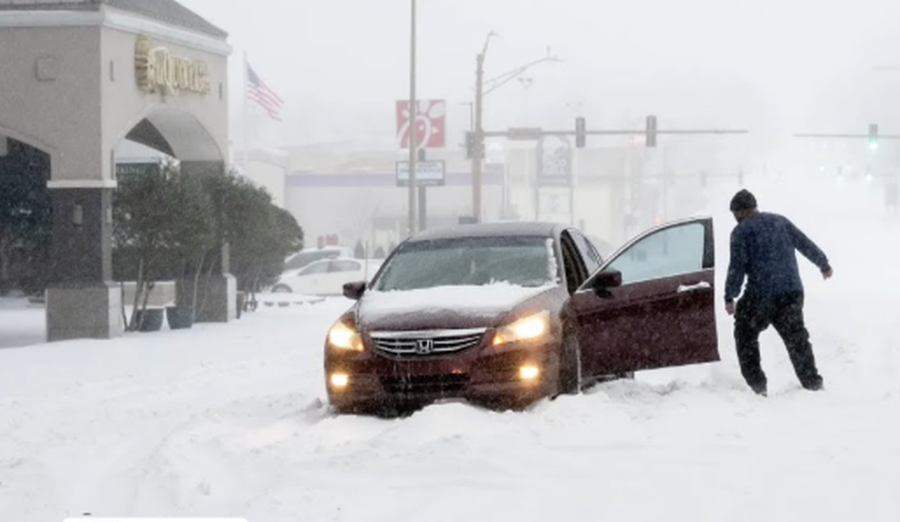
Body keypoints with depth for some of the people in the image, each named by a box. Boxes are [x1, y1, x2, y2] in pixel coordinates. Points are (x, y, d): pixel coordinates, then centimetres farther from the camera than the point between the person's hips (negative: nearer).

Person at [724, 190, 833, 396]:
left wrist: (730, 297, -6)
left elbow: (737, 267, -10)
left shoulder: (741, 231, -2)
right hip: (792, 292, 5)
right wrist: (824, 265, 32)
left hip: (761, 294, -5)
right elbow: (806, 245, 18)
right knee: (797, 338, 15)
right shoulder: (780, 221, 13)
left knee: (745, 335, 12)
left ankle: (757, 384, 4)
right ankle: (812, 382, 14)